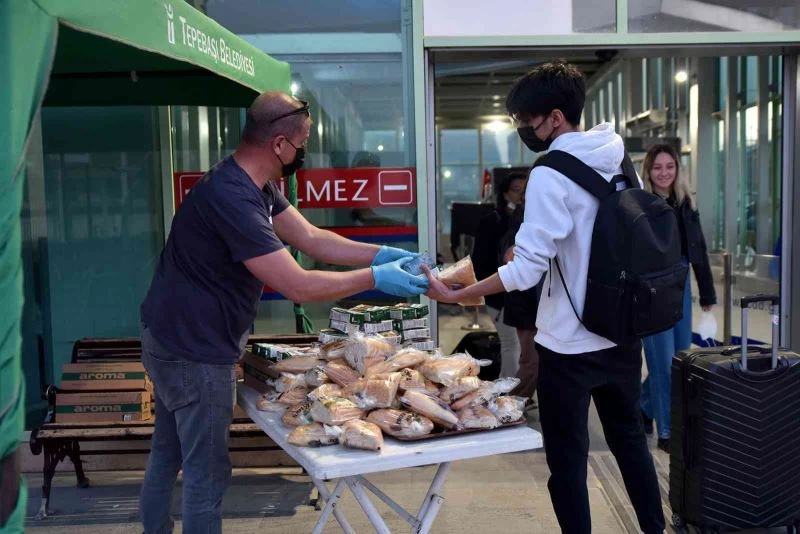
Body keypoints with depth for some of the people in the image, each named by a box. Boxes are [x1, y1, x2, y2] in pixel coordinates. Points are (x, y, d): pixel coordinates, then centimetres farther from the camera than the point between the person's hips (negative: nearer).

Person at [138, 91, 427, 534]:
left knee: (167, 455, 23)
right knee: (207, 472, 2)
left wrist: (382, 254, -5)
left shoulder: (252, 184, 4)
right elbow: (299, 286, -31)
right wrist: (376, 278, -21)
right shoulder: (231, 198, -29)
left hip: (179, 341, 11)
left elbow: (312, 239, 5)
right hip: (194, 351, -10)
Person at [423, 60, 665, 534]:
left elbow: (527, 268, -23)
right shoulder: (617, 161, 5)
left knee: (567, 460, 7)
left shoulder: (551, 176, -18)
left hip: (571, 344, -8)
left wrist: (453, 295, -16)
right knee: (630, 439, 23)